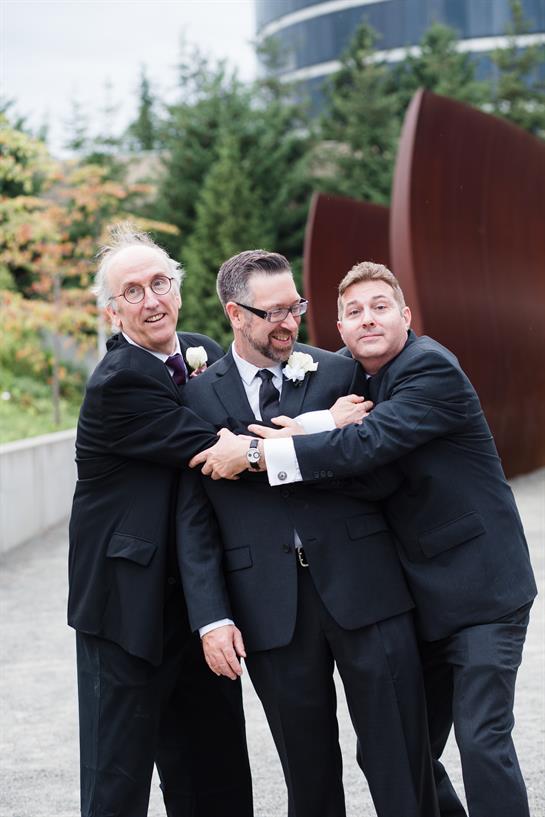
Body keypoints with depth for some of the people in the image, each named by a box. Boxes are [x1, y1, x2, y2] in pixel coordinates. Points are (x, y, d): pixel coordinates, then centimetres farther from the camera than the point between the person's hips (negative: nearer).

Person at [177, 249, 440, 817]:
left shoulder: (338, 373, 7)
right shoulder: (199, 397, 7)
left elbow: (381, 477, -2)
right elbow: (193, 521, 5)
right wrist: (211, 617, -6)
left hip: (360, 585, 0)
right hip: (270, 606, 0)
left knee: (399, 762, 2)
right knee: (308, 767, 8)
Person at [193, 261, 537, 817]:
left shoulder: (432, 368, -16)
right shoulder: (350, 372, 8)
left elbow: (368, 444, -29)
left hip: (478, 583, -8)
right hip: (418, 593, 8)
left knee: (482, 740, -11)